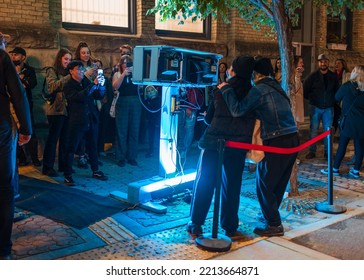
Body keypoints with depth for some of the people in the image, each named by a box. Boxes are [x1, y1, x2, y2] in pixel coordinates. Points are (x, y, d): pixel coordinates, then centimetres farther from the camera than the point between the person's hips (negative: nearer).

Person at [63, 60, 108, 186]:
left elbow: (99, 96, 9)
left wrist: (101, 85, -10)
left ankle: (95, 171, 28)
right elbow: (80, 96, -23)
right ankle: (67, 176, 6)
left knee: (93, 147, 15)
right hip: (77, 121, -5)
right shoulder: (68, 86, -6)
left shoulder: (87, 82, 10)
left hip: (91, 119, 6)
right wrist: (94, 84, -25)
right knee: (71, 148, -1)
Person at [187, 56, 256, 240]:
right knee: (232, 186, 11)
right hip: (238, 143, 2)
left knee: (204, 182, 8)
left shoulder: (222, 89, 0)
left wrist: (207, 117, 25)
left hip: (214, 140, -2)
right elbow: (253, 119, 11)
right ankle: (230, 227, 17)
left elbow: (209, 118, 4)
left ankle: (196, 225, 12)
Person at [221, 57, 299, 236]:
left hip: (276, 142, -8)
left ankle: (274, 225, 10)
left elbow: (238, 110, -18)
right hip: (292, 139, 8)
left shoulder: (259, 90, -10)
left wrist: (225, 90, -6)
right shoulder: (277, 87, 17)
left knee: (264, 185, 4)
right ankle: (271, 215, 35)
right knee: (278, 183, 20)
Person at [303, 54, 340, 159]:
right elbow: (305, 89, 1)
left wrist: (333, 101, 5)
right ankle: (312, 151, 10)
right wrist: (311, 99, 3)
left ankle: (327, 152, 14)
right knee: (313, 130, 2)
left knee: (328, 130, 4)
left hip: (329, 108, 1)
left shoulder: (333, 76, 3)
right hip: (315, 107, -1)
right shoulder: (313, 76, -4)